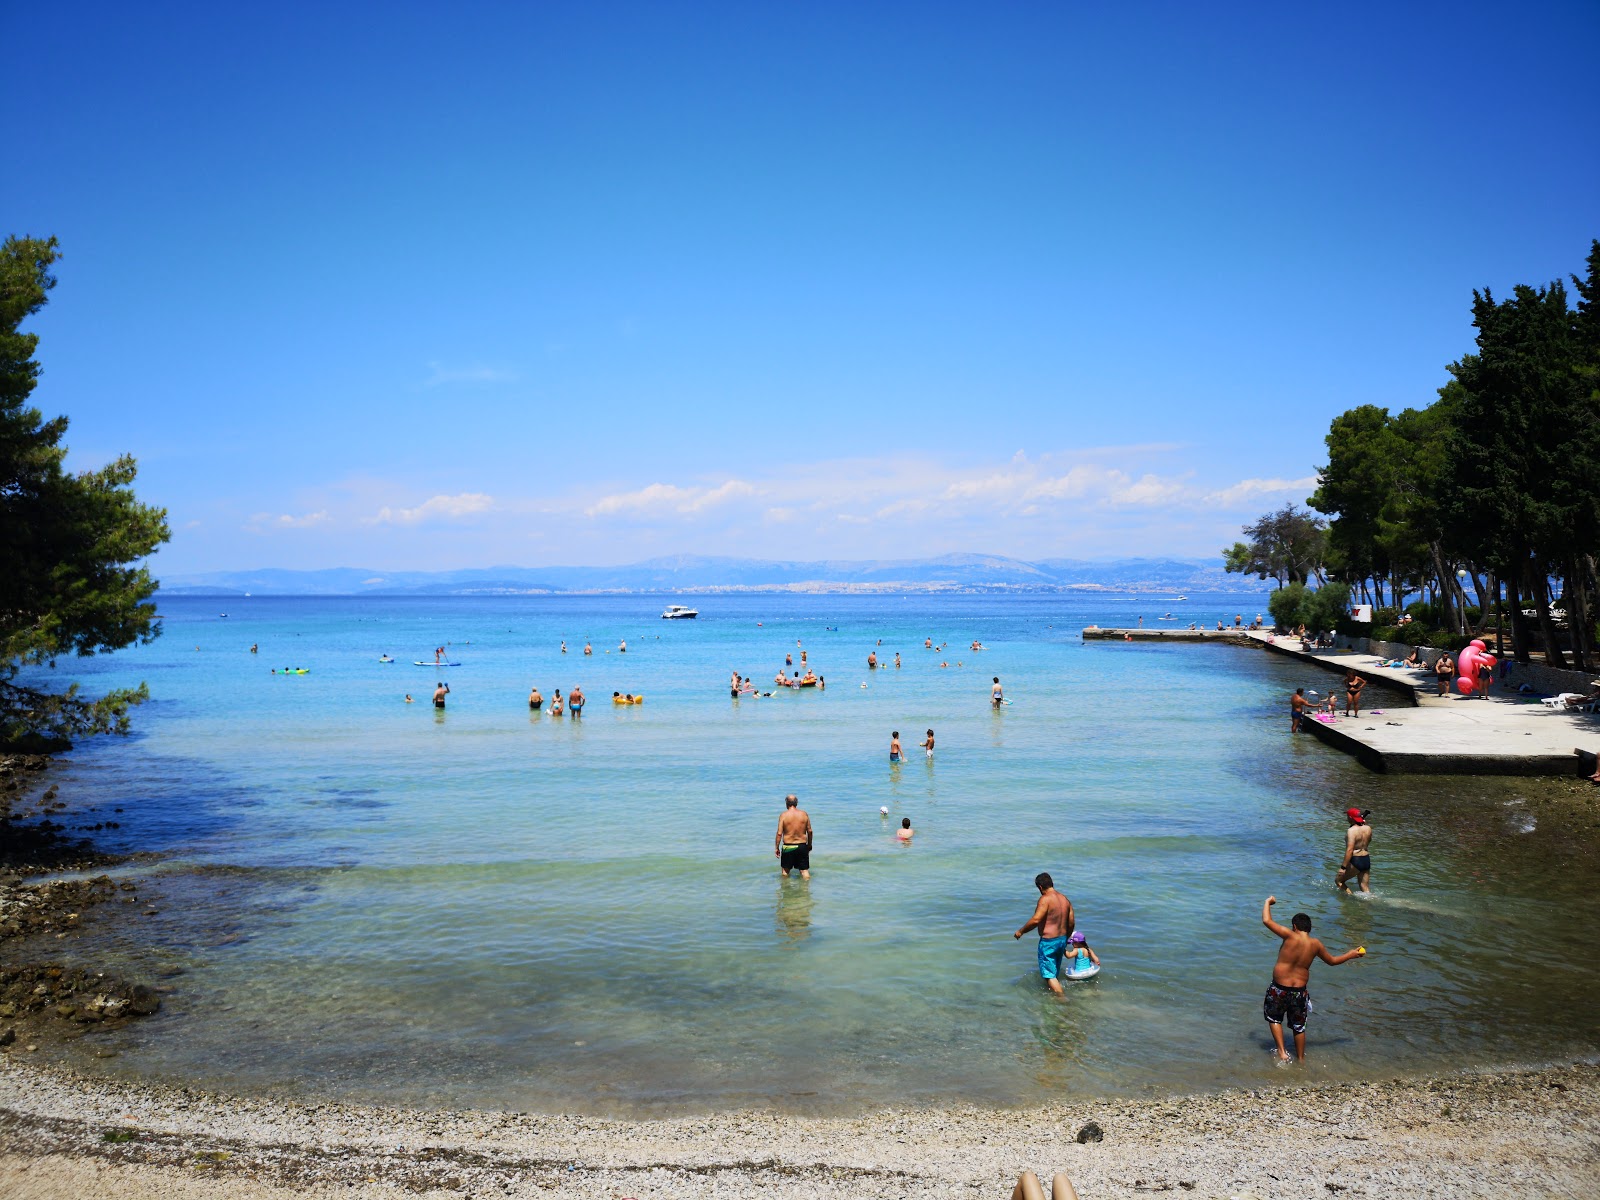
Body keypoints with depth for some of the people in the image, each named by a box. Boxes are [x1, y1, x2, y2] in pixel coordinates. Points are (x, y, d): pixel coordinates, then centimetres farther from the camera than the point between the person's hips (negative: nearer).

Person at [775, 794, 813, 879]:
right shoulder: (804, 814, -1)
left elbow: (779, 833, -10)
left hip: (788, 847, -2)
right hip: (802, 846, 2)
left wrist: (776, 848, -1)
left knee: (785, 870, 15)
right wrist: (809, 845, 17)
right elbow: (809, 831, 4)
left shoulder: (784, 815, -9)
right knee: (804, 870, 7)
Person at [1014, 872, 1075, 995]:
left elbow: (1036, 920, -26)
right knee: (1054, 973, 21)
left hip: (1048, 941, -8)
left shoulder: (1045, 899, -18)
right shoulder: (1065, 899, 7)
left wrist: (1021, 931, -14)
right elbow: (1071, 922, 11)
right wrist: (1066, 938, 25)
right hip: (1062, 940, 8)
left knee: (1049, 975, 0)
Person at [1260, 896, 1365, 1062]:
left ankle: (1282, 1053, 7)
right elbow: (1332, 960, 15)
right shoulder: (1315, 944, -1)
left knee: (1274, 1018, 19)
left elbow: (1267, 921, -16)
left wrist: (1268, 902, 2)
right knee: (1299, 1026, 21)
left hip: (1280, 989, -3)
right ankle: (1300, 1058, 33)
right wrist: (1351, 954, 32)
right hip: (1300, 991, 3)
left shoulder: (1290, 936, -15)